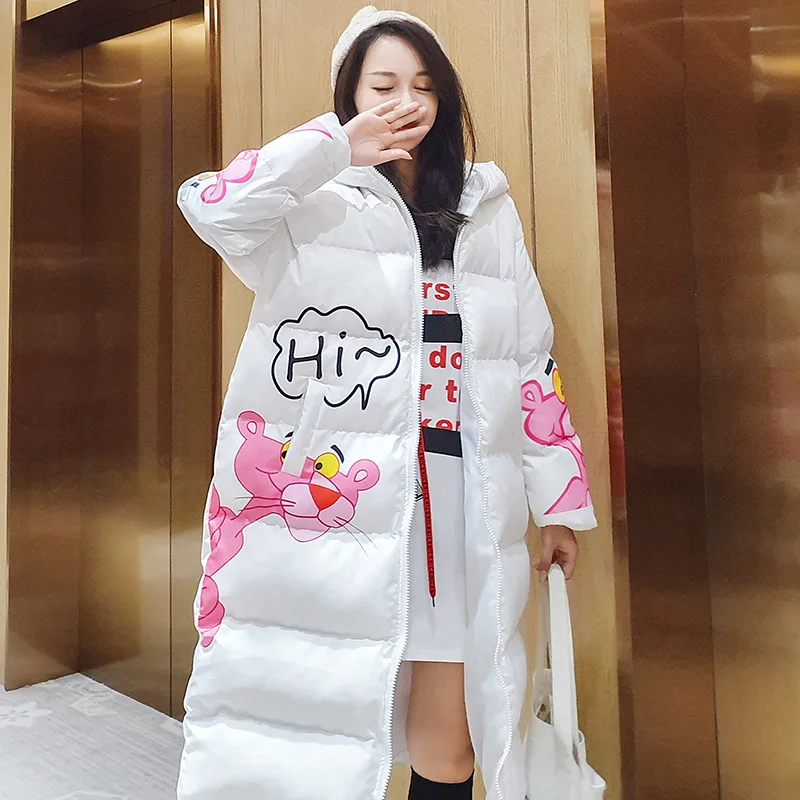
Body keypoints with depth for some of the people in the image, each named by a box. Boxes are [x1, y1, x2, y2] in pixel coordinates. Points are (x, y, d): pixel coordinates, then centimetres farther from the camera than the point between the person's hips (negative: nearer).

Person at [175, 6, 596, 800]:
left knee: (451, 735, 12)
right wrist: (339, 148, -10)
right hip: (334, 488, -3)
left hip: (457, 493, 4)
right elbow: (209, 203, -17)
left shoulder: (488, 210, 15)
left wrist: (561, 498, 11)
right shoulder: (316, 202, 3)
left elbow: (531, 361, 13)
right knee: (316, 708, 8)